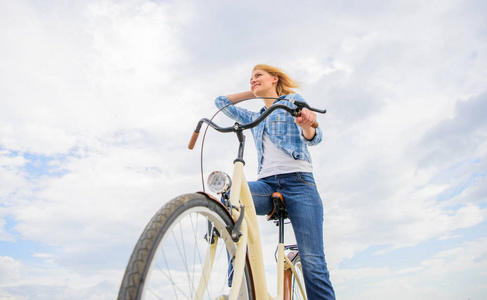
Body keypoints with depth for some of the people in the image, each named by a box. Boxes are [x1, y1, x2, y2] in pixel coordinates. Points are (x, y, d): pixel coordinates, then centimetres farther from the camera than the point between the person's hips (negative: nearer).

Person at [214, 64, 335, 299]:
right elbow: (221, 102, 39)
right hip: (267, 183, 4)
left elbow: (313, 137, 1)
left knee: (313, 263, -15)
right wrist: (252, 93, 34)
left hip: (298, 182, -3)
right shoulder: (254, 118, 30)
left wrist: (307, 124, -23)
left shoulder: (293, 100, 16)